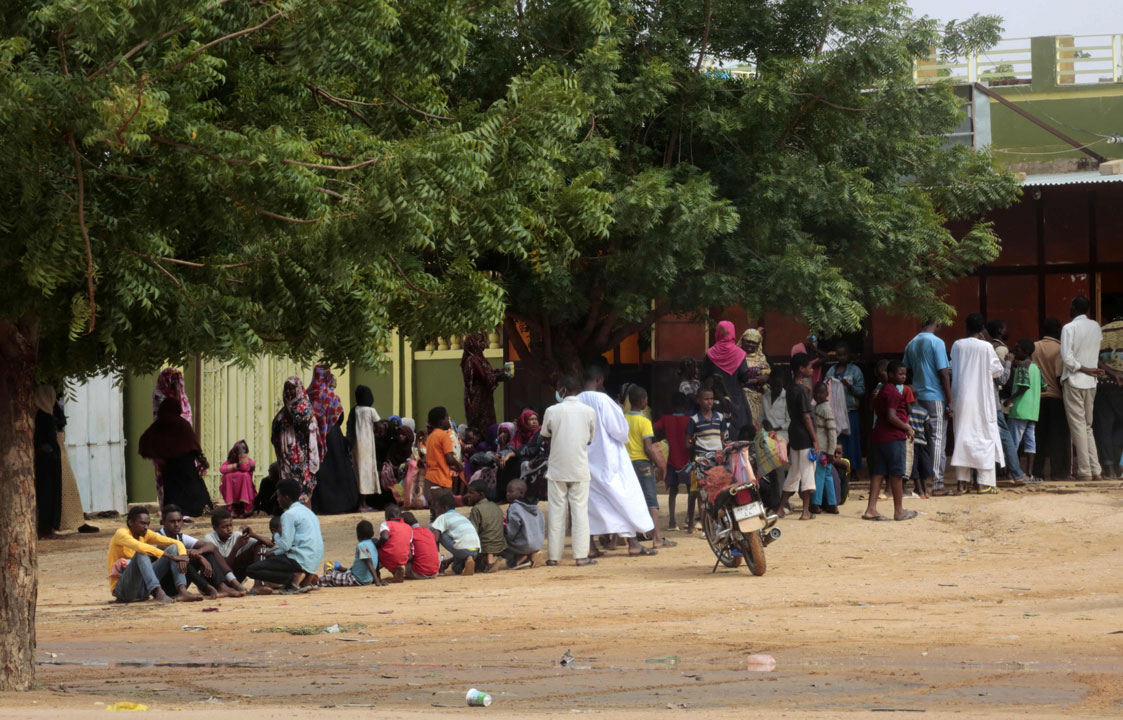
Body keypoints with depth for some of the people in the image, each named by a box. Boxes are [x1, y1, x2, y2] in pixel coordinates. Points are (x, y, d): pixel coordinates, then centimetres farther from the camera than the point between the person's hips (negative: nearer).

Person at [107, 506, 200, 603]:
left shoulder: (145, 534, 9)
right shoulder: (121, 534, -12)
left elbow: (177, 543, 6)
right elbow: (139, 547, -32)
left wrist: (183, 557, -17)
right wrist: (170, 556, -34)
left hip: (143, 589, 7)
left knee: (173, 548, -3)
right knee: (142, 553, -31)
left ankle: (182, 591, -24)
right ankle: (159, 593, -47)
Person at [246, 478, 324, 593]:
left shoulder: (289, 515, -10)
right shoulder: (308, 512, 20)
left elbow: (285, 545, -15)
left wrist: (276, 537, 6)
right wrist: (275, 553, 19)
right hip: (313, 564, 9)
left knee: (252, 570, -9)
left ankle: (295, 578, -16)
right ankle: (304, 577, 7)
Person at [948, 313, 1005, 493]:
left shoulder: (957, 346, 0)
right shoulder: (986, 347, -10)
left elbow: (952, 369, 10)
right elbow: (998, 371, 1)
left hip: (961, 399, 3)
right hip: (981, 399, -3)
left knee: (962, 436, 11)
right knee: (984, 437, 1)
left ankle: (962, 480, 9)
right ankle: (985, 482, -4)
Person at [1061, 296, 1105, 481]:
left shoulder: (1069, 328, -11)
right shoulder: (1095, 327, 7)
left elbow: (1067, 358, -18)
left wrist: (1084, 369, -9)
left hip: (1074, 381, -6)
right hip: (1091, 383, 6)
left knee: (1078, 426, -3)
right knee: (1087, 426, 12)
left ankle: (1084, 471, -6)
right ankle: (1096, 470, 6)